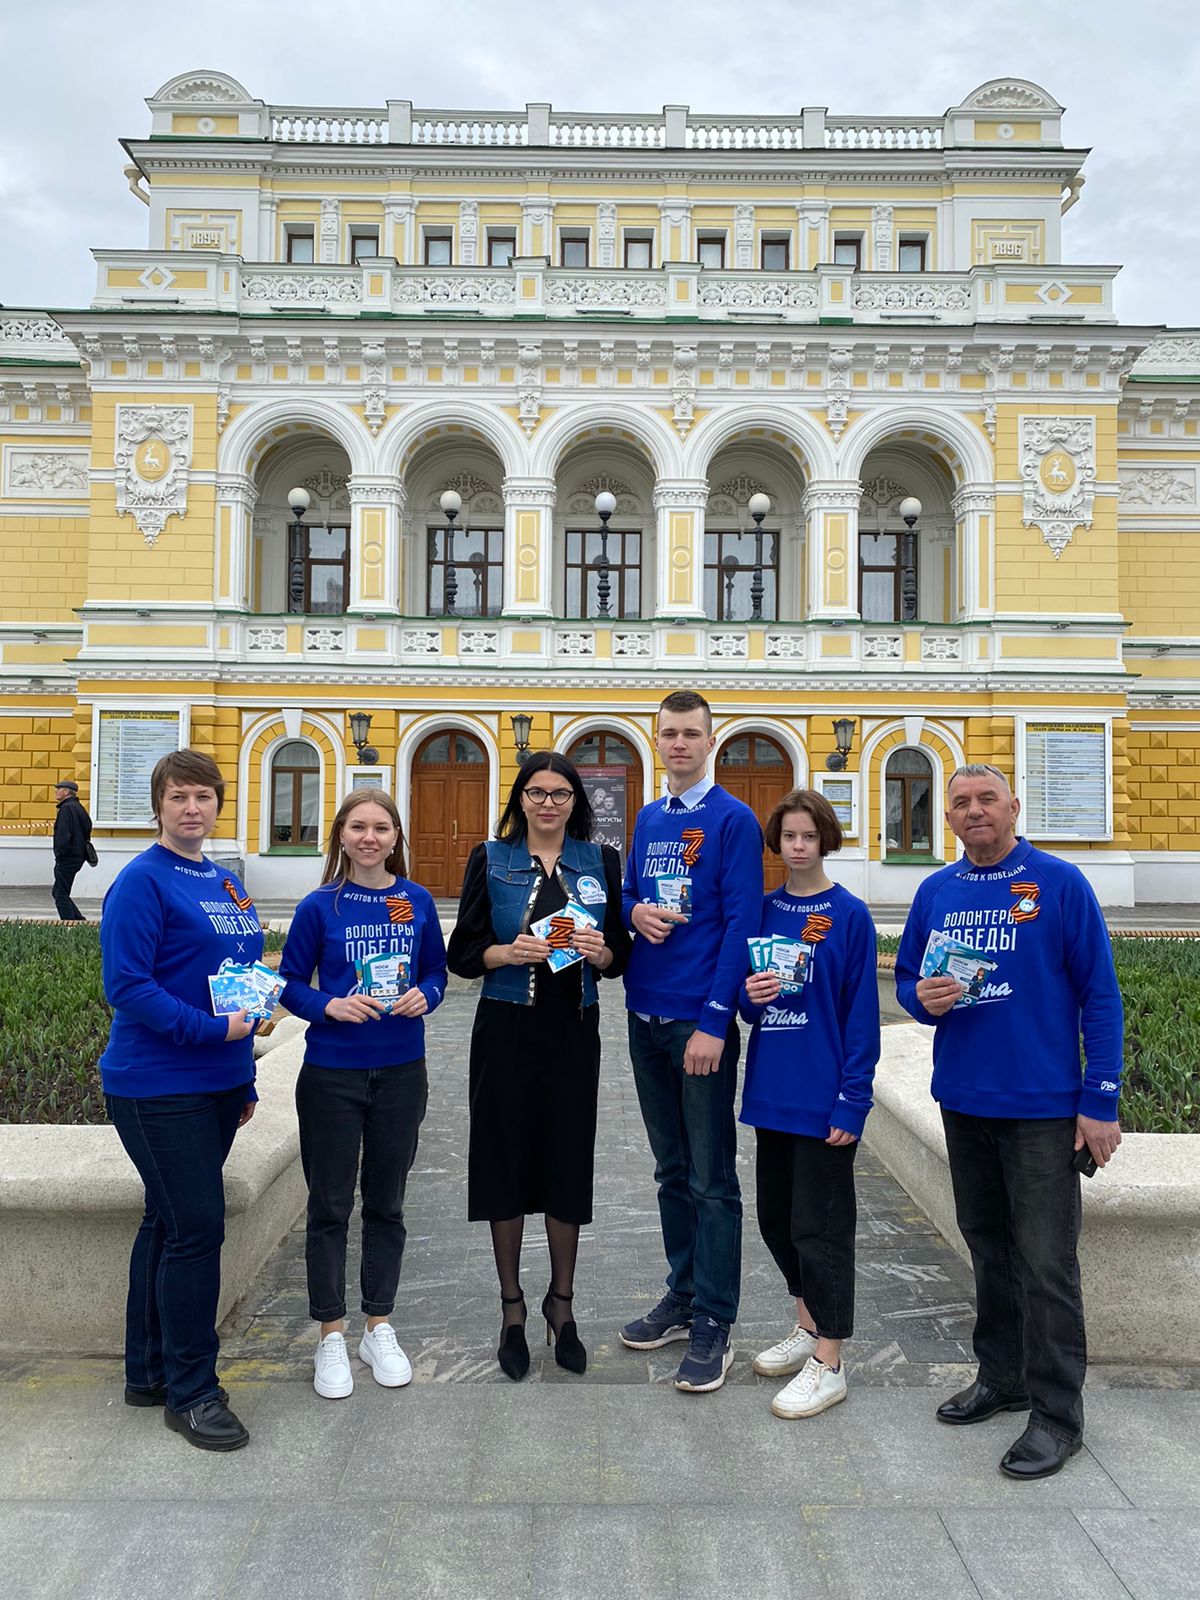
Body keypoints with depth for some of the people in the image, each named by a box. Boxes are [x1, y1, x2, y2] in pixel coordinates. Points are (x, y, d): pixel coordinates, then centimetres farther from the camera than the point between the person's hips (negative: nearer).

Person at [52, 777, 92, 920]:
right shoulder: (78, 807, 14)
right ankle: (79, 920, 16)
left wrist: (59, 856, -16)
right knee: (57, 892, 18)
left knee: (61, 895, -3)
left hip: (67, 859, -10)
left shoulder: (66, 808, -15)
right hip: (78, 856, 10)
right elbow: (88, 828, 21)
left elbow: (63, 835, -22)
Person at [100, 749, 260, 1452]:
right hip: (158, 1086, -8)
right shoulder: (143, 881, -12)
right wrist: (214, 1028, -22)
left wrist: (246, 1076, 18)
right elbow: (127, 985, -18)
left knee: (170, 1222, 16)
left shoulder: (226, 882, 12)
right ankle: (190, 1391, 10)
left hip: (217, 1082, 8)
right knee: (196, 1226, -5)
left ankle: (149, 1372, 29)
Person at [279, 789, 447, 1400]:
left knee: (386, 1203, 14)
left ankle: (380, 1328, 30)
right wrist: (330, 1006, -20)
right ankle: (331, 1337, 24)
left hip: (401, 1071, 2)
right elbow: (291, 982, -2)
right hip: (332, 1072, -2)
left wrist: (424, 996, -12)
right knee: (330, 1206, 8)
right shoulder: (319, 906, -6)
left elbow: (436, 972, 9)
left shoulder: (417, 902, 1)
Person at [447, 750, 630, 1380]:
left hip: (574, 1032, 1)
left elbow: (620, 955, 8)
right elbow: (462, 953, 0)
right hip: (507, 1030, -1)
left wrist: (601, 951, -14)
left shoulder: (600, 861, 7)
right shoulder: (490, 859, 2)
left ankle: (561, 1304, 28)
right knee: (507, 1162, 5)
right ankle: (512, 1308, 25)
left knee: (569, 1163, 7)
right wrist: (509, 952, -18)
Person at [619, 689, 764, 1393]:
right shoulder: (648, 818, 12)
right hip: (646, 1017, 7)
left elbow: (742, 925, -14)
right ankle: (683, 1297, 30)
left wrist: (714, 1022, -18)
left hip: (701, 1020, -6)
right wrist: (636, 911, -6)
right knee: (672, 1169, 16)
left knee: (712, 1178, 2)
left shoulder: (733, 819, -8)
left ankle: (714, 1327, 12)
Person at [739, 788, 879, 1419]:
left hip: (824, 1095, -6)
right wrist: (750, 995, -11)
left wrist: (852, 1100, -14)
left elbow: (862, 1013, -10)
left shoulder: (849, 915, -8)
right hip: (772, 1088, 6)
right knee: (776, 1216, 16)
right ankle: (808, 1325, 36)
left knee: (819, 1225, 3)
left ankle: (827, 1363, 16)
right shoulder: (764, 910, 6)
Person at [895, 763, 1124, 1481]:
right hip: (963, 1099, 5)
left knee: (1046, 1261, 0)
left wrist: (1101, 1102, -10)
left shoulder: (1060, 883, -7)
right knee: (988, 1246, 17)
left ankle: (1058, 1412, 15)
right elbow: (906, 976, 14)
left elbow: (1100, 994, -7)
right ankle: (1003, 1376, 33)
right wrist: (924, 997, -10)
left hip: (1042, 1104, -5)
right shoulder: (936, 892, 6)